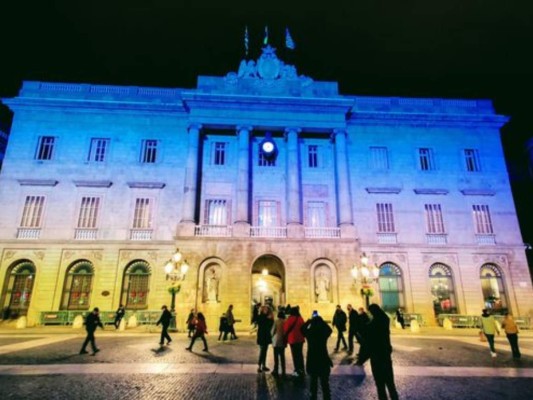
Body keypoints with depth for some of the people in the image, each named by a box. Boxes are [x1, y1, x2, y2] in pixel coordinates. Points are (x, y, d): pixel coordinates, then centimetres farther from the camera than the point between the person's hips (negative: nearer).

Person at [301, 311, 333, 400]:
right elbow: (329, 329, 11)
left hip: (312, 362, 1)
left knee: (313, 382, 17)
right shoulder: (324, 332, -13)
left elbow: (302, 329, 10)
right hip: (323, 361, -1)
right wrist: (321, 321, 11)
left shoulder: (309, 332, -12)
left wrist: (309, 321, 10)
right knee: (325, 383, 10)